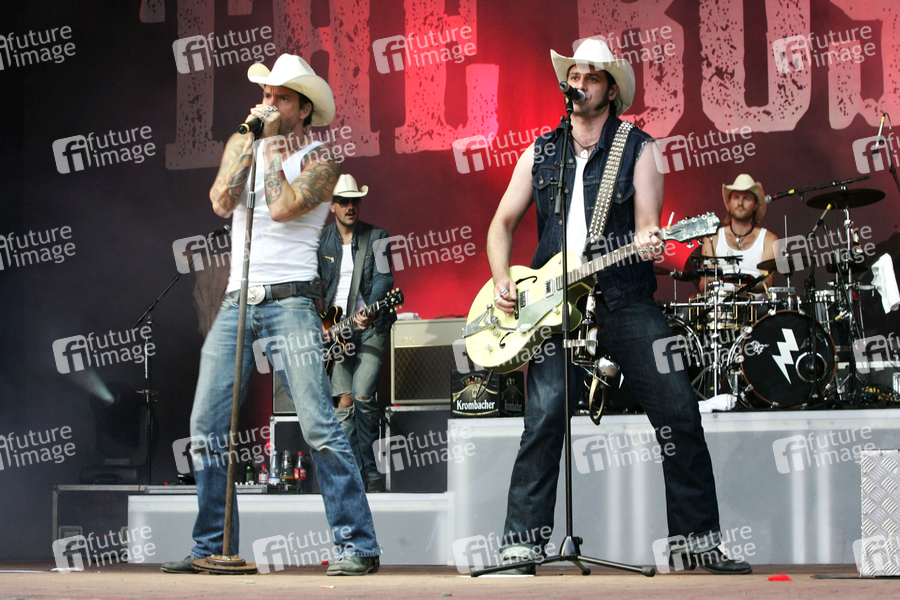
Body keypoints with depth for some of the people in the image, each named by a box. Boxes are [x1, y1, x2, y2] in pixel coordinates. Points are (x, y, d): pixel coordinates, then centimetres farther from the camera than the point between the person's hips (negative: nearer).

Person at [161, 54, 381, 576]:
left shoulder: (319, 159, 2)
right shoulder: (241, 145, 16)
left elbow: (282, 208, -14)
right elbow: (222, 203, 0)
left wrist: (272, 149, -3)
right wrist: (251, 141, -2)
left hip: (290, 300, -5)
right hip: (238, 300, 5)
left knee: (319, 426, -12)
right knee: (207, 428, 2)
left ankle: (358, 546, -9)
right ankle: (214, 546, 12)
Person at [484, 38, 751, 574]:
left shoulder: (638, 148, 5)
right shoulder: (540, 153, 13)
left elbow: (647, 223, -3)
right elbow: (504, 222, 16)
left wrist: (646, 241, -27)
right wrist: (502, 281, 1)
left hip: (626, 301, -1)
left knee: (679, 413, -5)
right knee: (545, 420, -12)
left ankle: (697, 539, 7)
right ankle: (522, 545, -5)